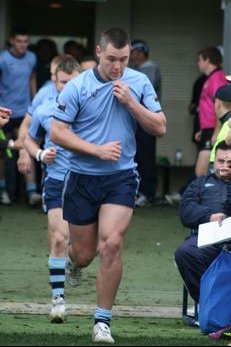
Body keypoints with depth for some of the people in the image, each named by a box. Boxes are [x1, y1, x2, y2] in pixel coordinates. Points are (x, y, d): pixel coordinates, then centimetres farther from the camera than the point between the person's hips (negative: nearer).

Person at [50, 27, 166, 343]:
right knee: (83, 255, 8)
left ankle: (103, 321, -7)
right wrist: (97, 150, -16)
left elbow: (160, 128, -1)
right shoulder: (77, 87, -8)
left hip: (121, 178, 0)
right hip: (82, 177, 0)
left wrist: (130, 102, -15)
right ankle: (74, 267, 48)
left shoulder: (139, 83, -1)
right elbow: (57, 132, -8)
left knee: (111, 244, -18)